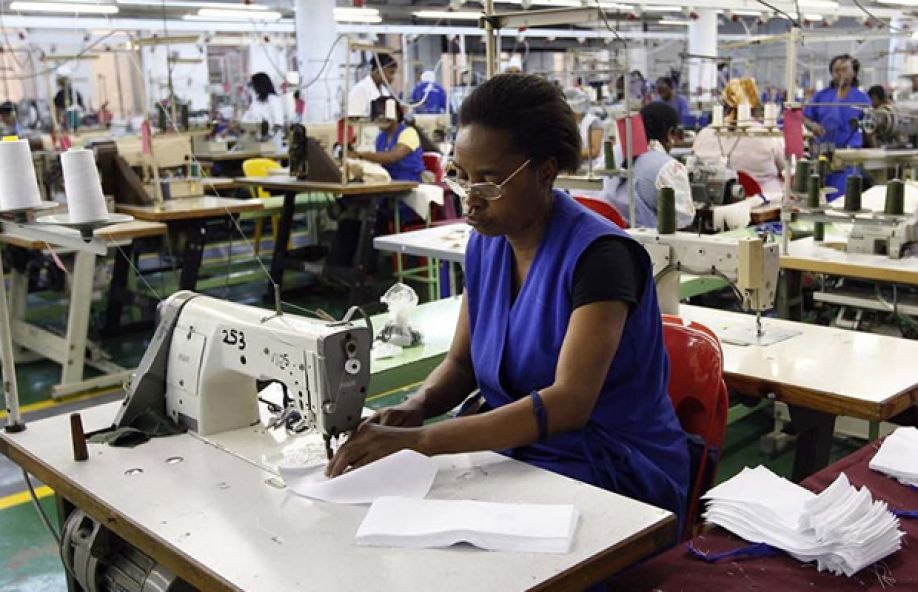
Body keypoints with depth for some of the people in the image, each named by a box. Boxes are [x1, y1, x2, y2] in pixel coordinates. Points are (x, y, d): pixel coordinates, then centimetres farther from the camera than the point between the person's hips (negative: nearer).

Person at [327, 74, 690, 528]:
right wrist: (415, 407, -13)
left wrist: (418, 440, -35)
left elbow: (569, 403, -29)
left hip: (617, 476, -6)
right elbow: (461, 362, 10)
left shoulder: (597, 254, -20)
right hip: (516, 448, 6)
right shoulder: (486, 244, 3)